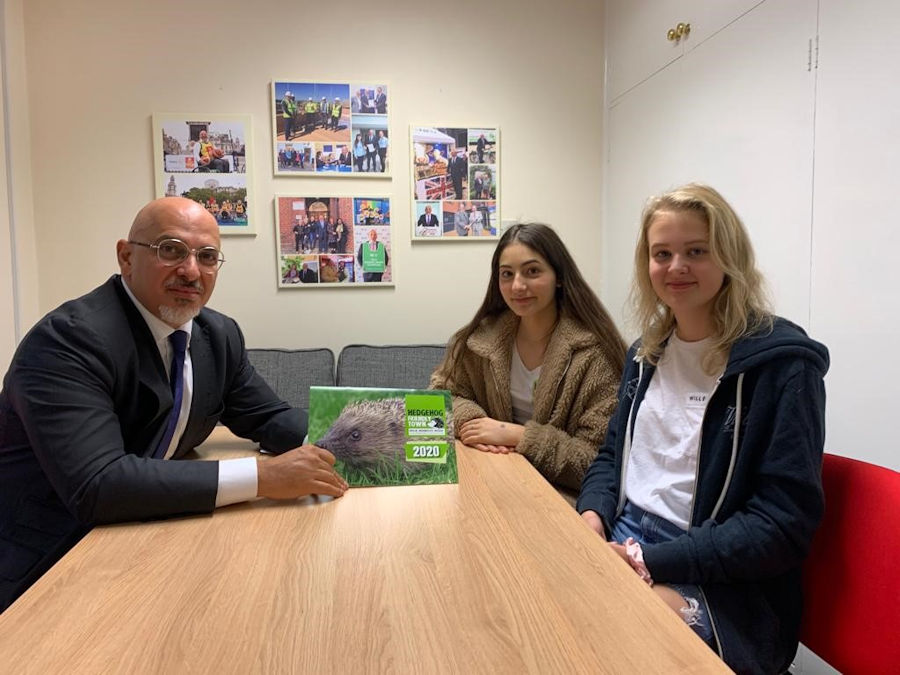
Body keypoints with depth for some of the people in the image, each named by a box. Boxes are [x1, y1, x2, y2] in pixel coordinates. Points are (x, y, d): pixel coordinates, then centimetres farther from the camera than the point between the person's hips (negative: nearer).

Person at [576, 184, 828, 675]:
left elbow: (783, 523, -14)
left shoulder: (781, 363, -12)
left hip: (719, 588, -6)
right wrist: (592, 514, -5)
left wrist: (649, 561, -19)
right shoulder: (646, 352, 8)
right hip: (622, 542, 6)